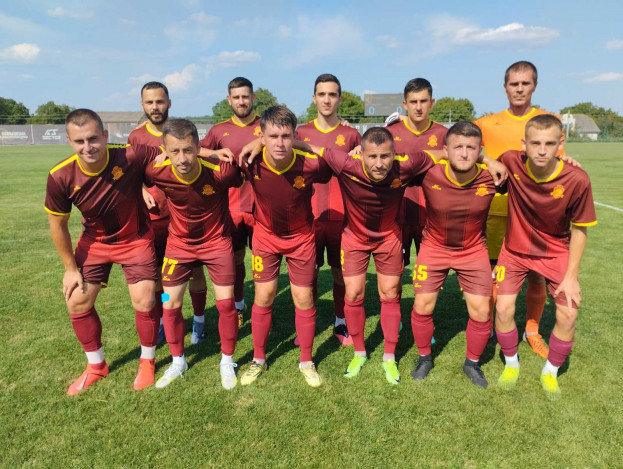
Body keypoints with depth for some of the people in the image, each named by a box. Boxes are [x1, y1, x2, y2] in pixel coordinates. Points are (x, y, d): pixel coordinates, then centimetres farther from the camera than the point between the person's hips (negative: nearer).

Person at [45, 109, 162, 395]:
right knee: (77, 302, 5)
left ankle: (147, 361, 24)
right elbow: (58, 225, -7)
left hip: (136, 239, -2)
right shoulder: (60, 176, -23)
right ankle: (96, 365, 29)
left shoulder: (130, 157, -30)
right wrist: (70, 268, 0)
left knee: (144, 301, -5)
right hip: (94, 242, 3)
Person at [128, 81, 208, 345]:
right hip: (153, 217, 2)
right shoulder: (136, 137, 4)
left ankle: (199, 321, 22)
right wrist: (142, 191, -7)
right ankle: (161, 321, 29)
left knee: (194, 269, 3)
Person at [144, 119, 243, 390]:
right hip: (180, 243, 2)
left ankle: (227, 361, 21)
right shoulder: (157, 173, -24)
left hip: (217, 241, -2)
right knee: (170, 304, 5)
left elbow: (245, 181, -7)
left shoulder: (220, 171, -30)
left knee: (226, 303, -2)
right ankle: (178, 362, 29)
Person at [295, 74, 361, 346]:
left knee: (341, 271, 9)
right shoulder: (301, 133, 4)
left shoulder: (351, 135, 4)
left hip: (342, 216, 0)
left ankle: (341, 324, 26)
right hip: (309, 216, 0)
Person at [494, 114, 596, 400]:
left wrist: (571, 276, -12)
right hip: (515, 250, 1)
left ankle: (550, 372, 22)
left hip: (556, 252, 0)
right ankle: (511, 365, 21)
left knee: (568, 315, -6)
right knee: (504, 308, -8)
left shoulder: (577, 180, -25)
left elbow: (579, 230, -12)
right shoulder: (511, 163, -23)